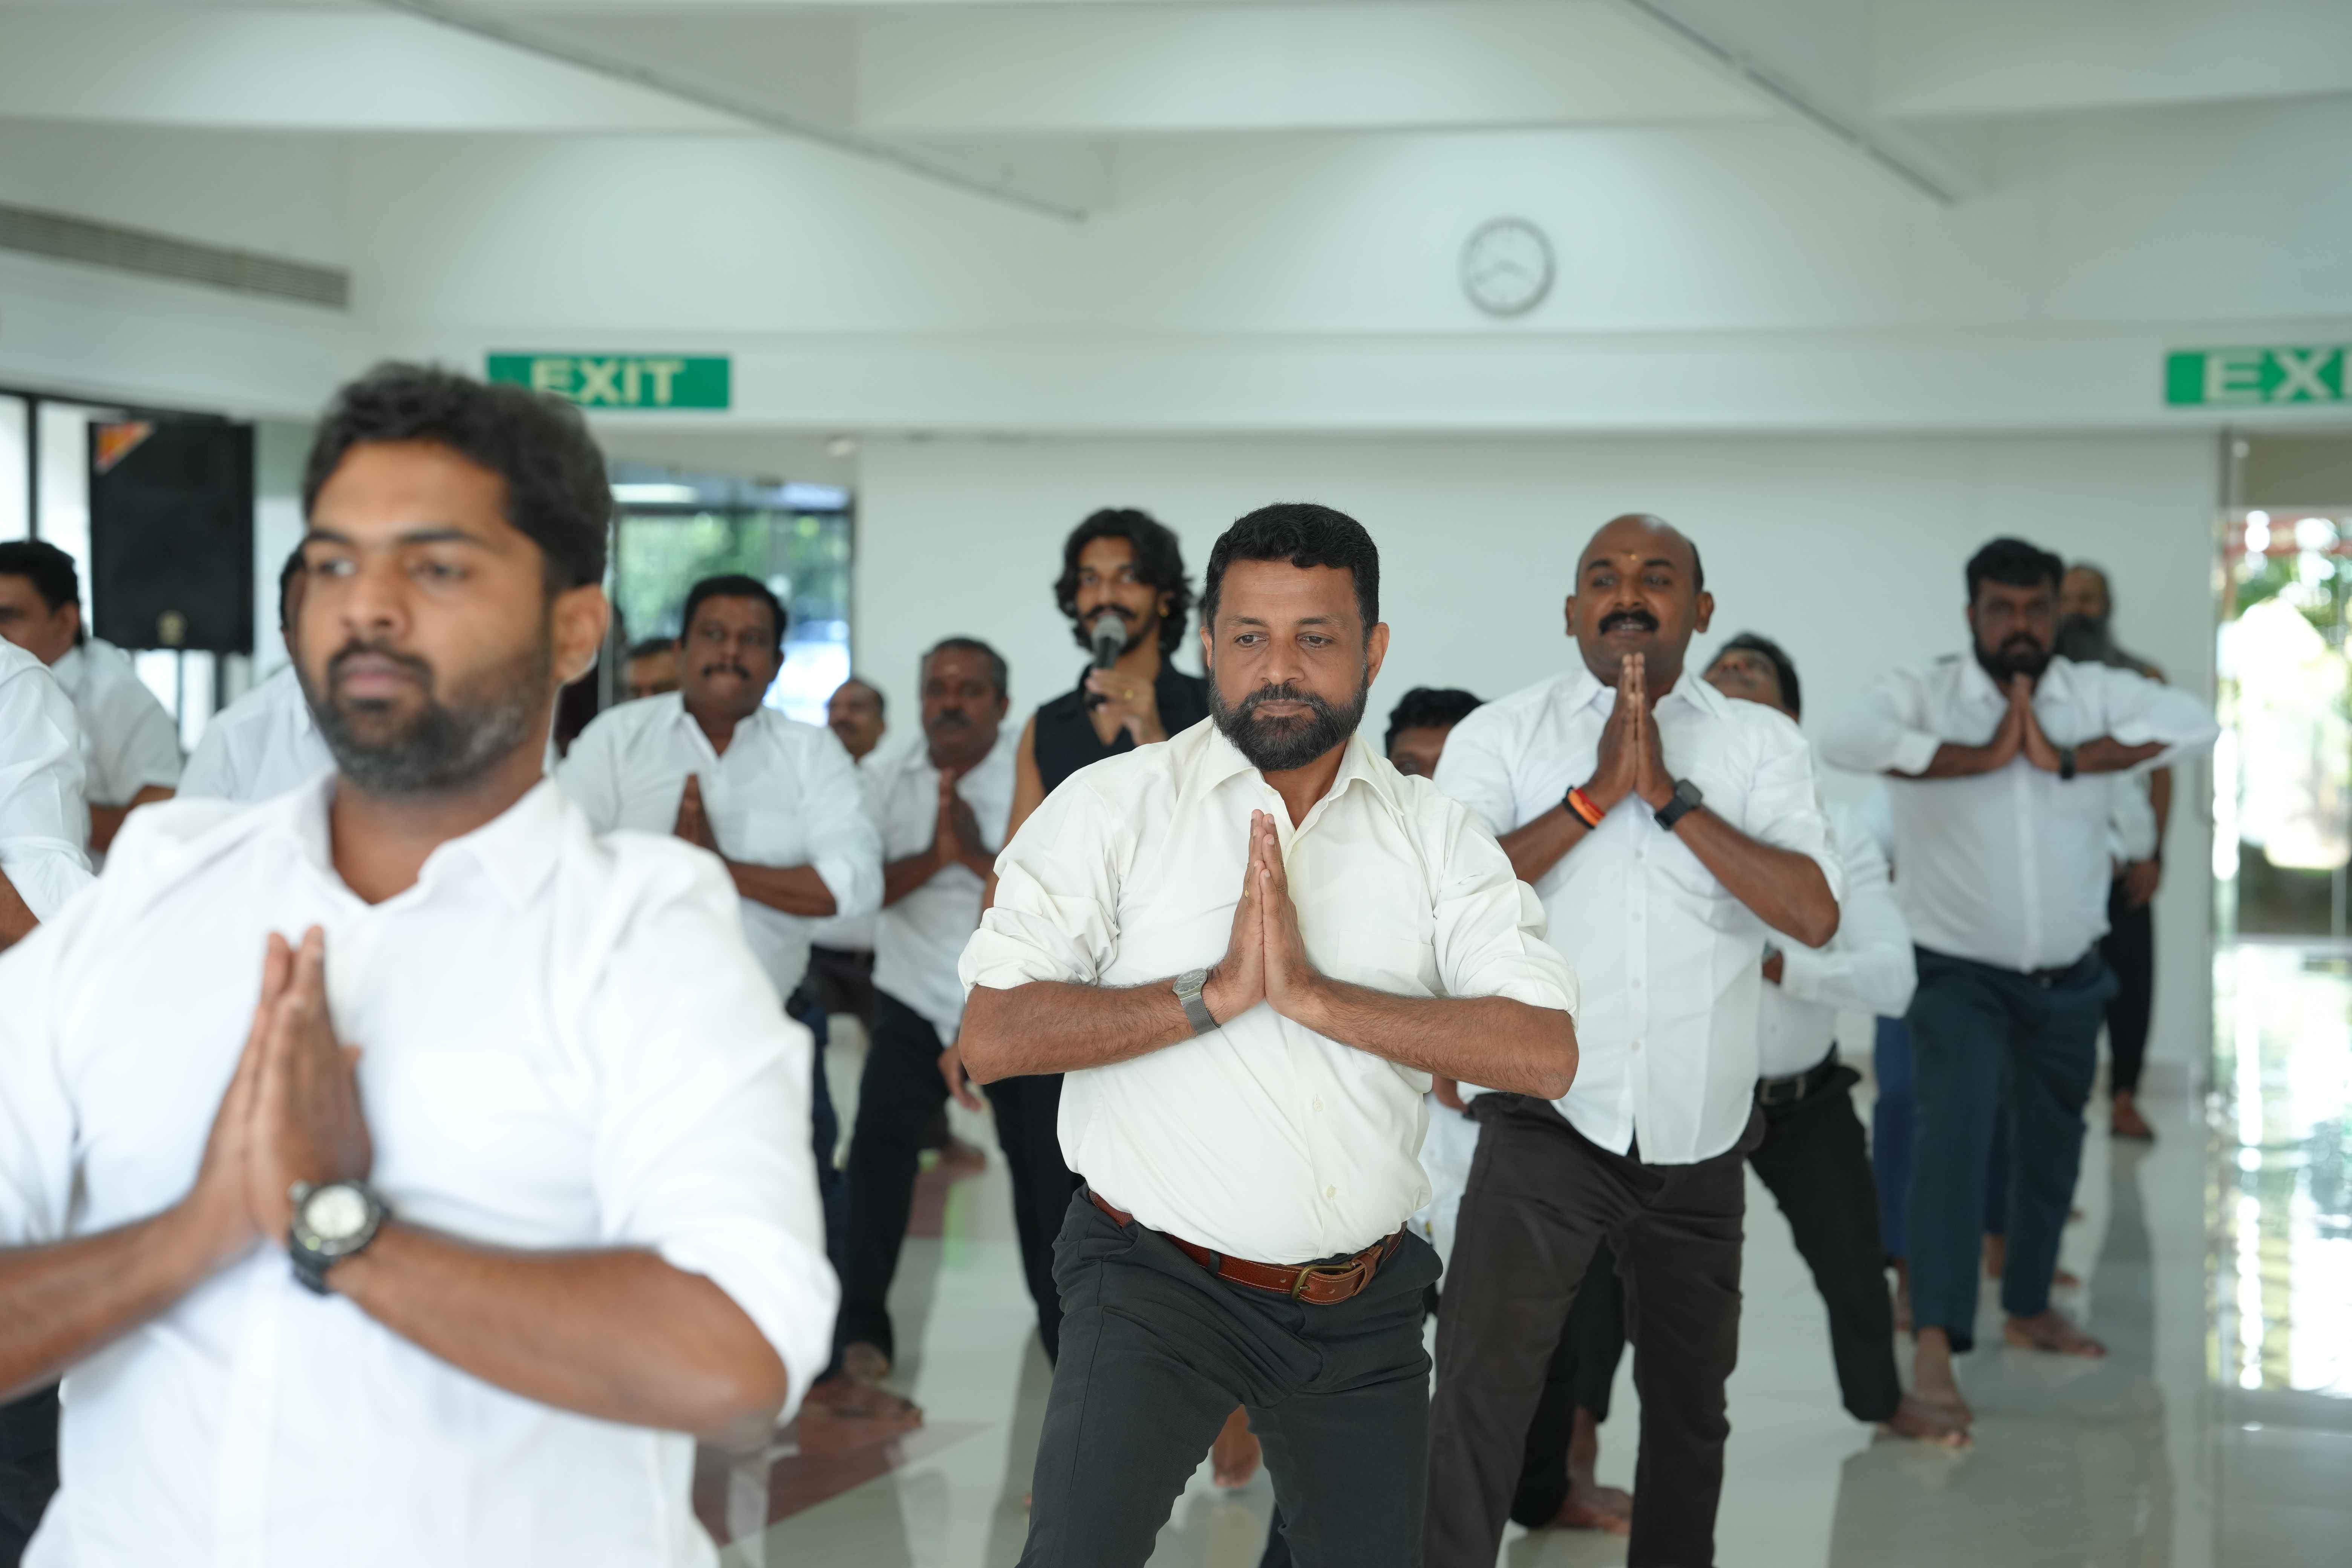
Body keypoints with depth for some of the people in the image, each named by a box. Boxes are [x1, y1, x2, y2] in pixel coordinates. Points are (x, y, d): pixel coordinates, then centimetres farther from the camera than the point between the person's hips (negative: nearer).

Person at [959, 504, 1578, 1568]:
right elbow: (993, 1038, -12)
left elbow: (1546, 1052, -9)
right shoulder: (1114, 806, -2)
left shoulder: (1435, 833, 4)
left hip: (1363, 1307, 3)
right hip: (1160, 1279, -3)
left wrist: (1315, 995, -17)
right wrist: (1214, 993, -18)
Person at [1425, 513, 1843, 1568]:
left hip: (1699, 1138, 3)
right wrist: (1595, 794, -17)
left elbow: (1815, 915, -11)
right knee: (1480, 1383, -13)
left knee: (1690, 1401, 16)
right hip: (1547, 1125, -3)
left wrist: (1670, 794, -16)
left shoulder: (1760, 744, 3)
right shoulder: (1500, 736, 0)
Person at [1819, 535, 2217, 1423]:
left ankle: (2028, 1308, 40)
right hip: (1960, 974, -4)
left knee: (2053, 1144, 19)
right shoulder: (1925, 693, -11)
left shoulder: (2094, 694, -3)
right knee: (1955, 1125, -22)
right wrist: (1984, 758, -26)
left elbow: (2195, 724, -17)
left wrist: (2069, 760, -24)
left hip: (2069, 977, 5)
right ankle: (1935, 1343, -24)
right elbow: (1847, 742, -30)